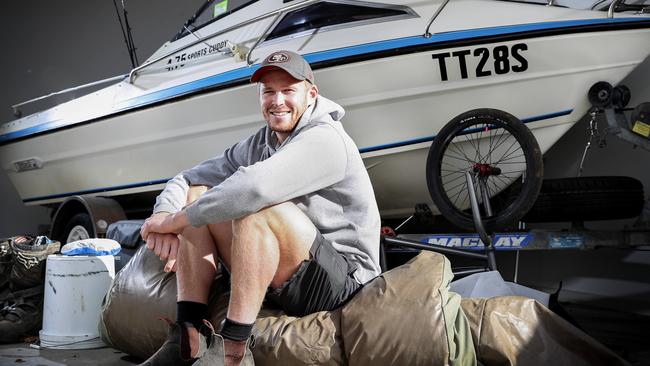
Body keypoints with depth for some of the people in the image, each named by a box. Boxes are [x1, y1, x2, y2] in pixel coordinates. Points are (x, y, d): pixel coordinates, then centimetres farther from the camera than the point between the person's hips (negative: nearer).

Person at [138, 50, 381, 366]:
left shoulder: (325, 140, -16)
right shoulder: (257, 145, 10)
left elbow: (255, 187, -33)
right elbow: (186, 179, 7)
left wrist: (176, 220, -23)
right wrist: (164, 214, -16)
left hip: (342, 278, -8)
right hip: (278, 278, 8)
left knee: (256, 207, -32)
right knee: (195, 194, 0)